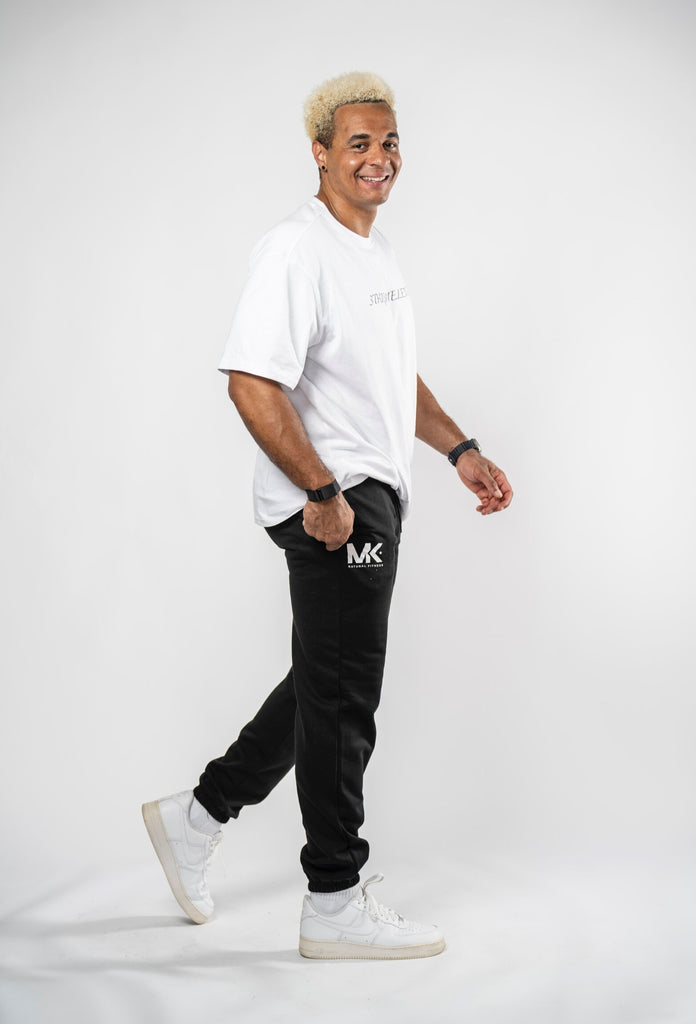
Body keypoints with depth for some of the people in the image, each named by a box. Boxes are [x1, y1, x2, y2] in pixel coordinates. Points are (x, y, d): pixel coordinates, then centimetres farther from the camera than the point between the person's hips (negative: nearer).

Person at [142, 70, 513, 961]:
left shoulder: (377, 253, 17)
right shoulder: (295, 252, -15)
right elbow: (253, 386, -25)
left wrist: (460, 450, 18)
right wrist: (325, 494, -23)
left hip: (373, 499, 10)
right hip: (332, 506, -10)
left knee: (329, 687, 18)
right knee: (341, 698, -1)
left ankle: (198, 817, 30)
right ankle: (335, 905, 13)